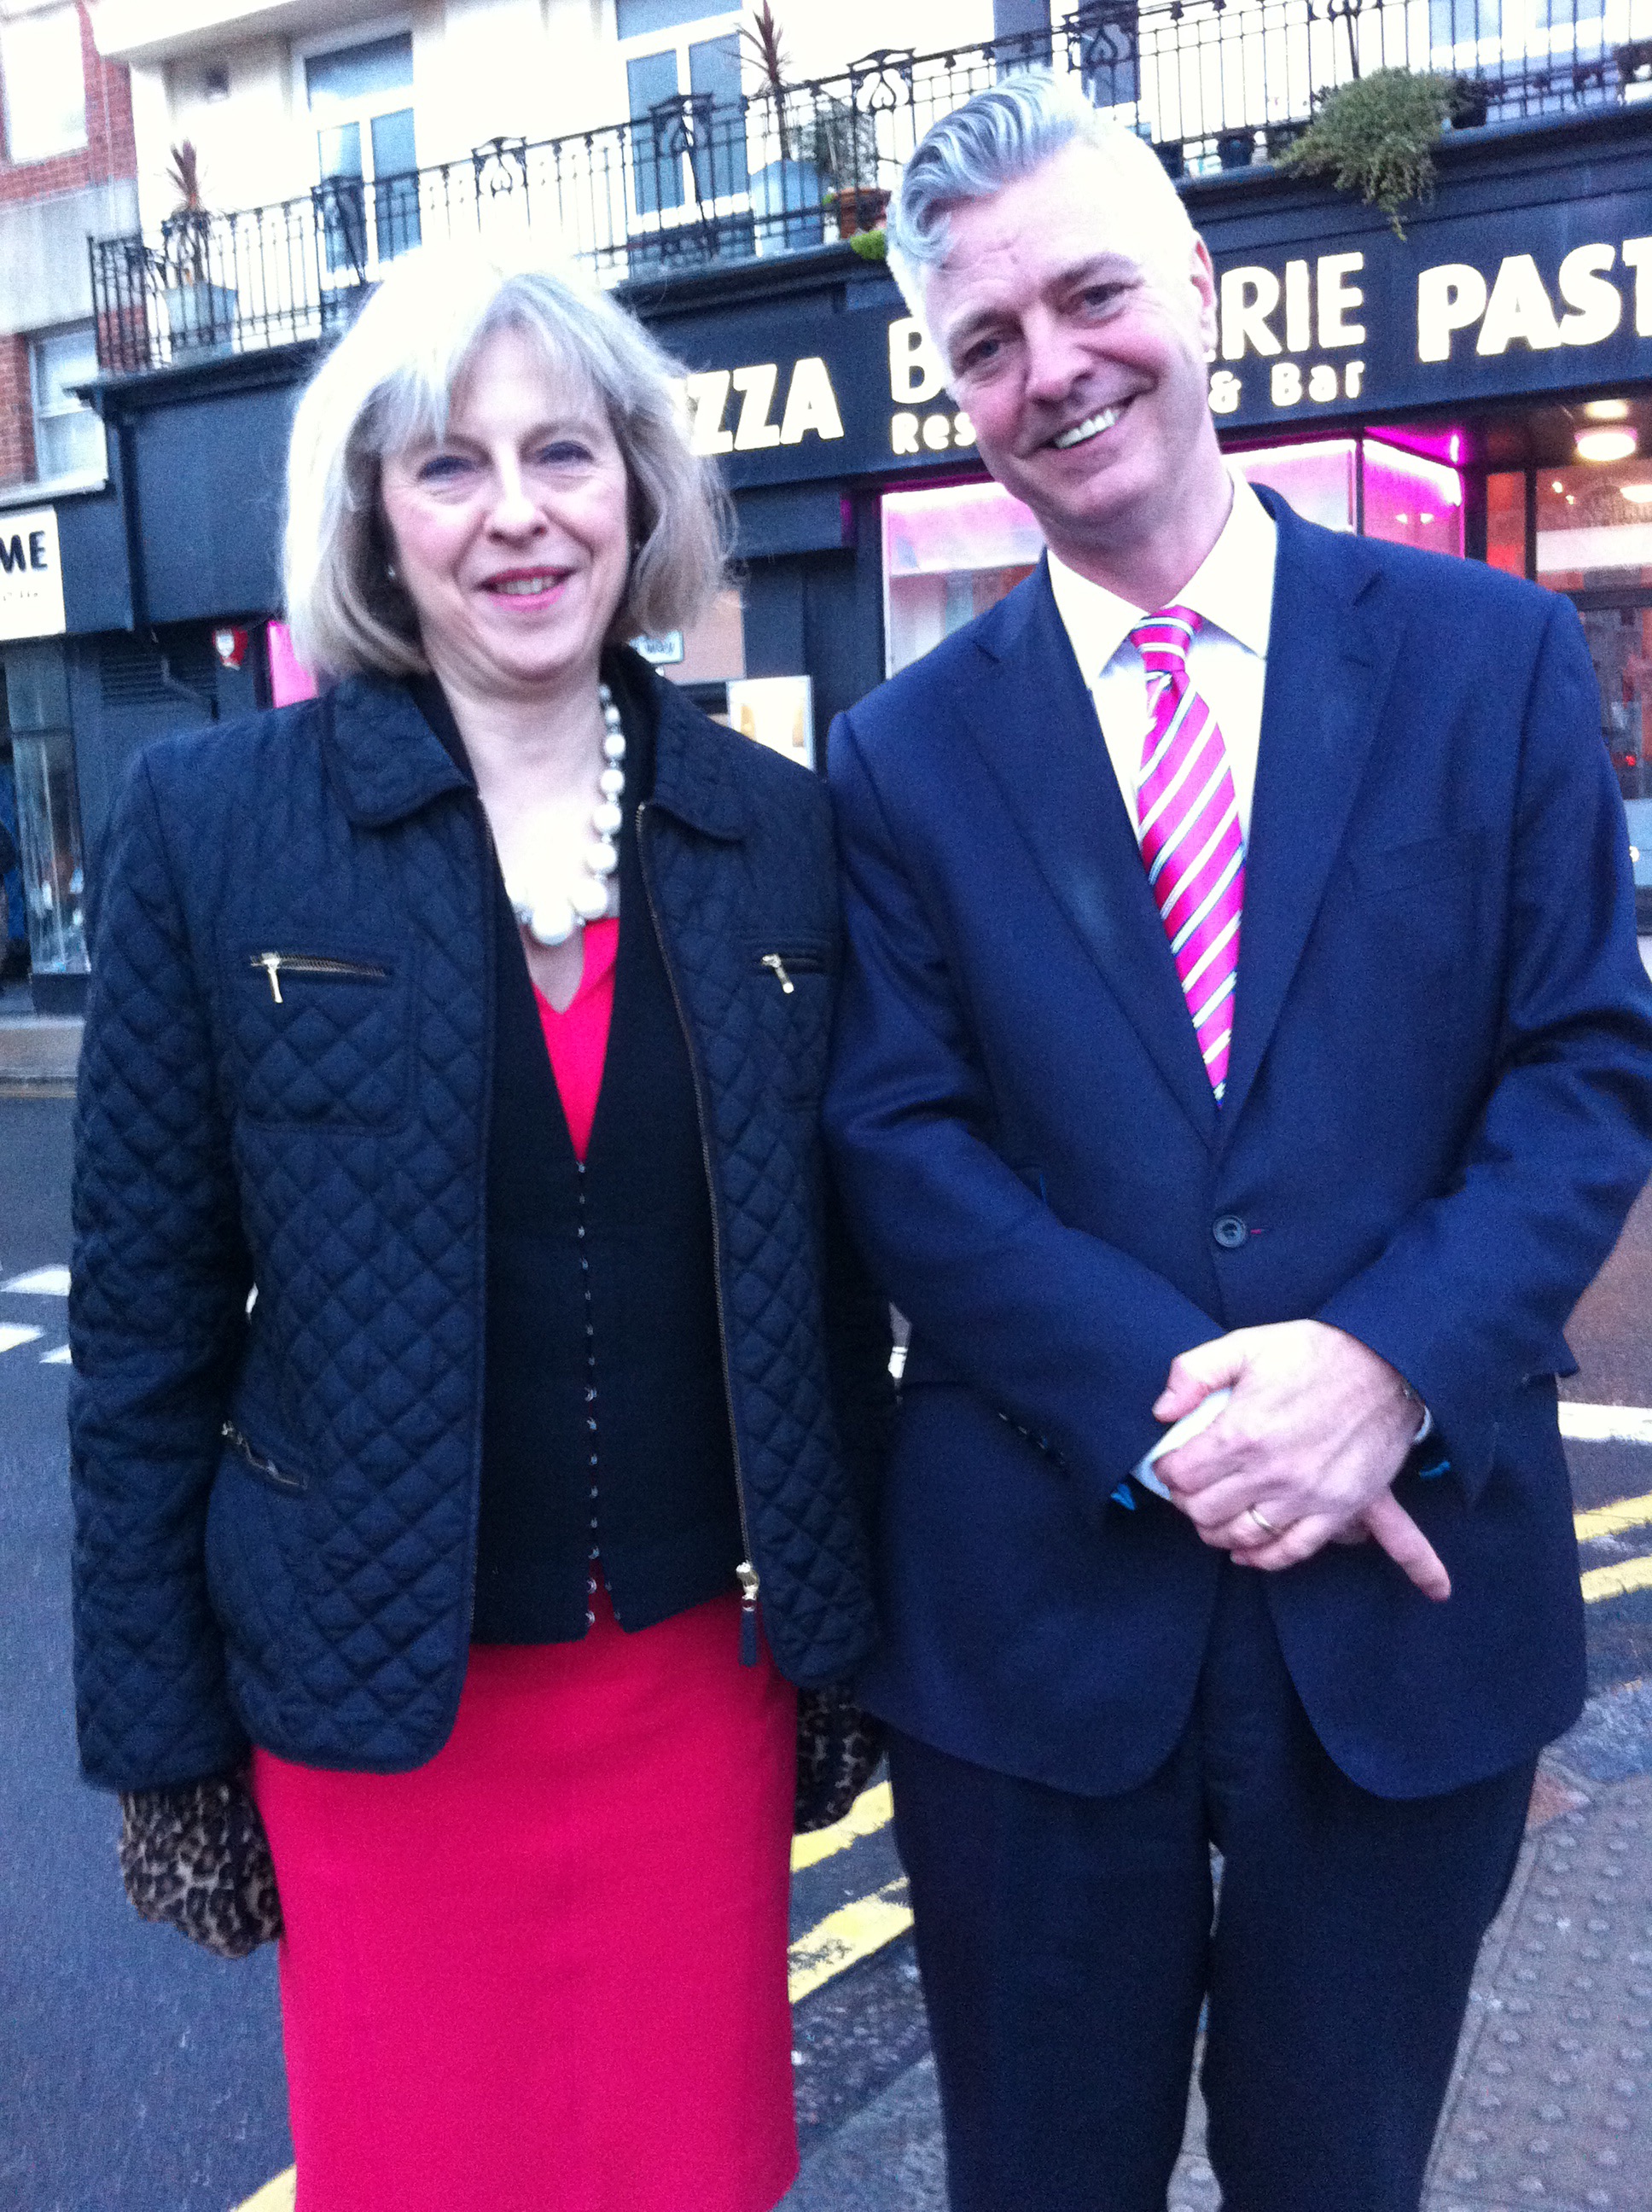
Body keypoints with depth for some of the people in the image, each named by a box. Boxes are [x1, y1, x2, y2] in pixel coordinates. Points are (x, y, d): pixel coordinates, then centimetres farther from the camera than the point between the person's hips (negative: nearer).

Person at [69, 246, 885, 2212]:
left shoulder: (776, 829, 0)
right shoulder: (212, 822, -7)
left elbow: (831, 1264, 5)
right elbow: (144, 1307, -4)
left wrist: (849, 1633, 8)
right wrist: (155, 1724, -2)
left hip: (703, 1665, 2)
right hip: (375, 1697, -2)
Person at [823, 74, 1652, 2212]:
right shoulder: (906, 754, 0)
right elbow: (898, 1148, -5)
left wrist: (1387, 1363, -18)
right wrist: (1170, 1404, -18)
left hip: (1412, 1593, 1)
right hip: (1035, 1607, 0)